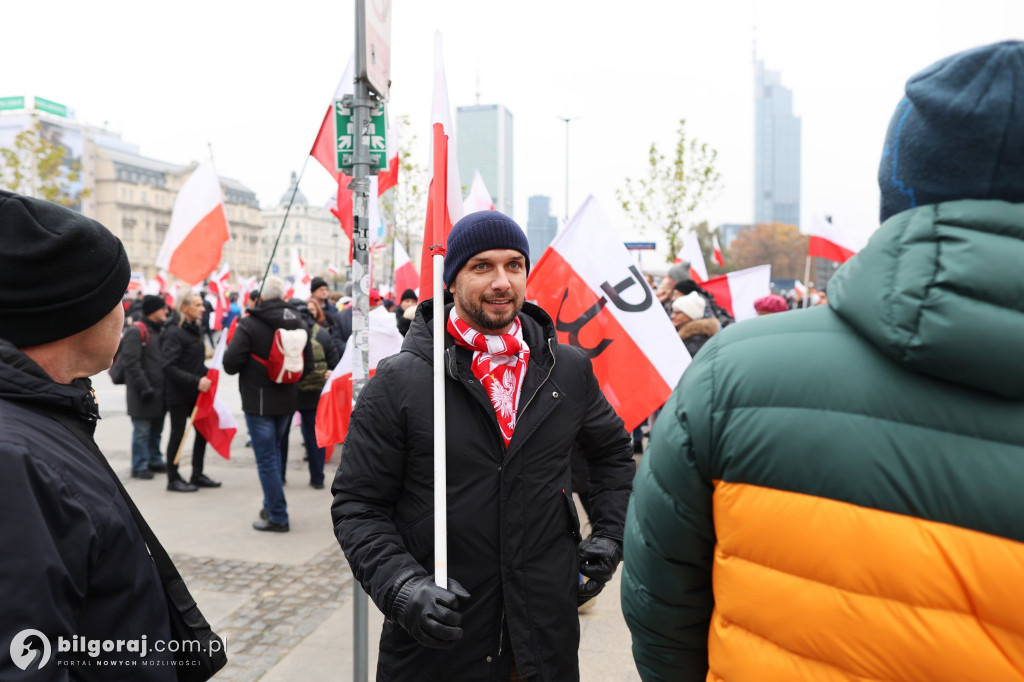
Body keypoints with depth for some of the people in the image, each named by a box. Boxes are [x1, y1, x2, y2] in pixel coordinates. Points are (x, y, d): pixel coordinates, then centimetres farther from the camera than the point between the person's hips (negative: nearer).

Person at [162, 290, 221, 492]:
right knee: (178, 435, 3)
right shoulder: (174, 333, -15)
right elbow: (170, 367, -21)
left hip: (196, 392, 8)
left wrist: (206, 376, 3)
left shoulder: (196, 330, 10)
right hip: (179, 394, -8)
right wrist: (196, 380, -26)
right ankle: (173, 479, 16)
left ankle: (197, 475, 23)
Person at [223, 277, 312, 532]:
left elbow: (230, 364, -17)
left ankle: (278, 517, 4)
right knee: (273, 452, 22)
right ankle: (271, 505, 30)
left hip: (259, 401, -6)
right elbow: (308, 365, 5)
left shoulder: (249, 324, -14)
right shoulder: (299, 324, 1)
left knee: (266, 459, 1)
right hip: (287, 400, 6)